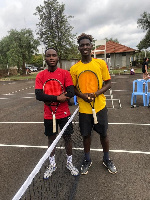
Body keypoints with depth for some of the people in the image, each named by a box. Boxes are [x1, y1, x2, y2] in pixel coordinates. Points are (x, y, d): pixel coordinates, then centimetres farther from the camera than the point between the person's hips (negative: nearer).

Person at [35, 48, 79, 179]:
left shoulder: (65, 73, -6)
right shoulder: (40, 76, -3)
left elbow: (71, 93, -16)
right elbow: (39, 95, -15)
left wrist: (50, 99, -18)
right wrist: (57, 97, -23)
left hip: (64, 113, -1)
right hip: (49, 115, 1)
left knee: (67, 137, 10)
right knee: (51, 138, 15)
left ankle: (69, 163, 33)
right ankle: (52, 164, 35)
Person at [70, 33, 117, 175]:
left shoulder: (101, 63, -2)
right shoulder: (74, 68, -1)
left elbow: (108, 83, 0)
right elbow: (73, 88, 5)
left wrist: (96, 93, -17)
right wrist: (82, 95, -16)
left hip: (100, 106, 0)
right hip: (83, 108, 1)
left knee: (103, 134, 12)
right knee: (86, 135, 13)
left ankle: (106, 160, 36)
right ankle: (87, 160, 36)